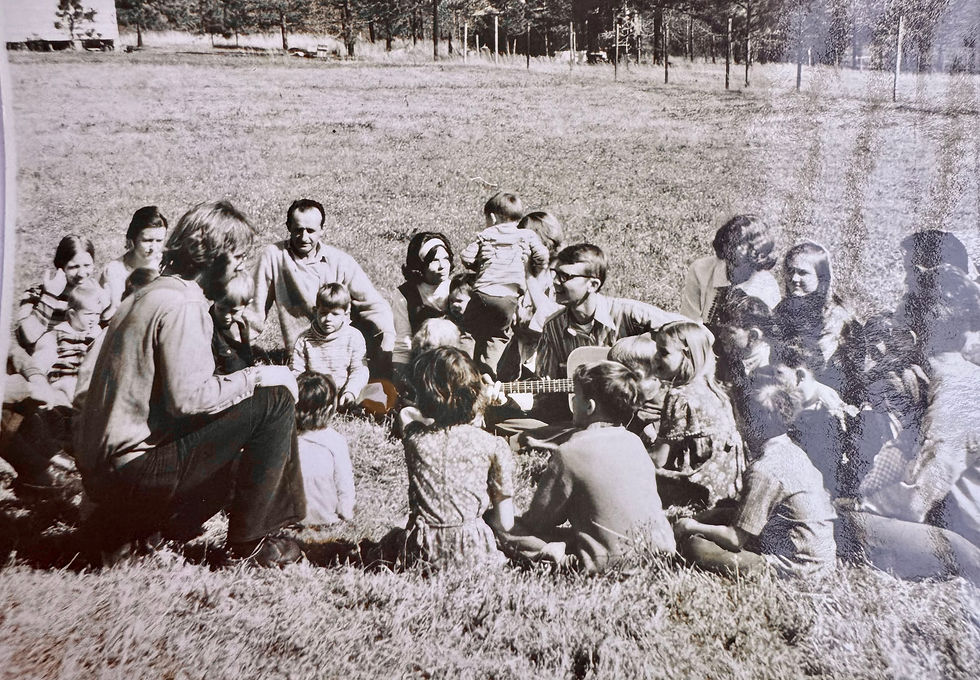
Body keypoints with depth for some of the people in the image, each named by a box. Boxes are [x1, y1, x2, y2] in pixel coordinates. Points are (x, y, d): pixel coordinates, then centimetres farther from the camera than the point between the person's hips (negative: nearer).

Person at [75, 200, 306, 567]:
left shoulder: (151, 294, 16)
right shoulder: (181, 305, -16)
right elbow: (188, 397, -25)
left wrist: (244, 379, 12)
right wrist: (256, 376, -13)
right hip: (132, 467, -10)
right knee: (274, 400, -12)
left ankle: (119, 526, 19)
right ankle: (248, 538, -2)